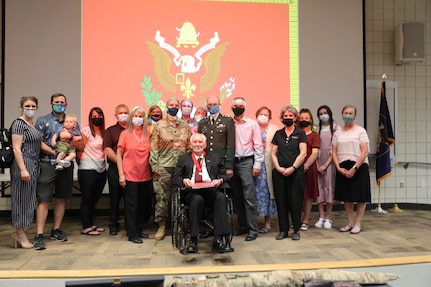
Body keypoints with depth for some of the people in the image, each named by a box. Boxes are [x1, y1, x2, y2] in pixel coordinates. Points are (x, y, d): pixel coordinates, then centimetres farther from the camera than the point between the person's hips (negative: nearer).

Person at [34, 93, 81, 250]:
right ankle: (39, 235, -4)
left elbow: (80, 146, 8)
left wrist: (69, 137, -10)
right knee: (44, 200, -6)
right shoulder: (42, 121, 5)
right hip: (47, 164, -4)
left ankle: (56, 230, 22)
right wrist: (55, 153, -14)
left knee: (61, 199, 10)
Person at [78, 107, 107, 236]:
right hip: (88, 170, -6)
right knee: (87, 199, 2)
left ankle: (91, 224, 25)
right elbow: (81, 148, -4)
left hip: (101, 169, 6)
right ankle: (86, 227, 10)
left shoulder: (103, 132, 13)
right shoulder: (86, 131, -7)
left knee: (94, 199, 14)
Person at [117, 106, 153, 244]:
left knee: (143, 204, 11)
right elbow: (119, 155, -2)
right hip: (130, 175, -4)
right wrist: (121, 174, -8)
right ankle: (132, 234, 11)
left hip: (145, 175, 4)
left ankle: (139, 230, 25)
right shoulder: (125, 134, -2)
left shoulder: (147, 134, 6)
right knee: (131, 205, 2)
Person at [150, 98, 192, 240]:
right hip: (163, 167, -2)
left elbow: (189, 146, 13)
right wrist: (155, 166, -6)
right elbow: (153, 147, 1)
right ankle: (161, 226, 11)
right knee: (162, 197, 0)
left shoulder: (185, 126, 12)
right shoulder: (159, 125, 4)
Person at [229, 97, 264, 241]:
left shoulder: (252, 124, 2)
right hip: (232, 162, 4)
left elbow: (258, 145, 0)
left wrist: (257, 164, -6)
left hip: (246, 162, -3)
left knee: (249, 197, -6)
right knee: (236, 197, 10)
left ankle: (253, 229, 1)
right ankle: (243, 226, 22)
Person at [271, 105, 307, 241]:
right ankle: (283, 230, 14)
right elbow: (273, 153, 9)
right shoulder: (278, 134, 12)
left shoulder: (300, 133, 4)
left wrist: (292, 168, -12)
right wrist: (278, 167, -6)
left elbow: (303, 153, -4)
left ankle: (296, 230, 12)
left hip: (296, 172, -3)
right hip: (279, 172, 3)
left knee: (295, 201, 0)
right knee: (281, 201, 4)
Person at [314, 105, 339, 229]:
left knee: (329, 187, -3)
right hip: (318, 163, 2)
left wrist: (326, 165, -8)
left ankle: (328, 218, 4)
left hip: (330, 162, -2)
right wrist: (317, 165, -6)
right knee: (319, 187, 0)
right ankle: (321, 218, 6)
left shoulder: (336, 128, 1)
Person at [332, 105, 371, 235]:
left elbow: (364, 152, -9)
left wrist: (354, 168, -16)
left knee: (360, 197, 1)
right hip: (342, 168, 4)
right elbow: (334, 152, 6)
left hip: (358, 167, -4)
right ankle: (350, 223, 20)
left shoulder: (360, 131, -2)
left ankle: (358, 224, 11)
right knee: (346, 196, 9)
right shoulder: (337, 133, 9)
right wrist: (339, 168, -8)